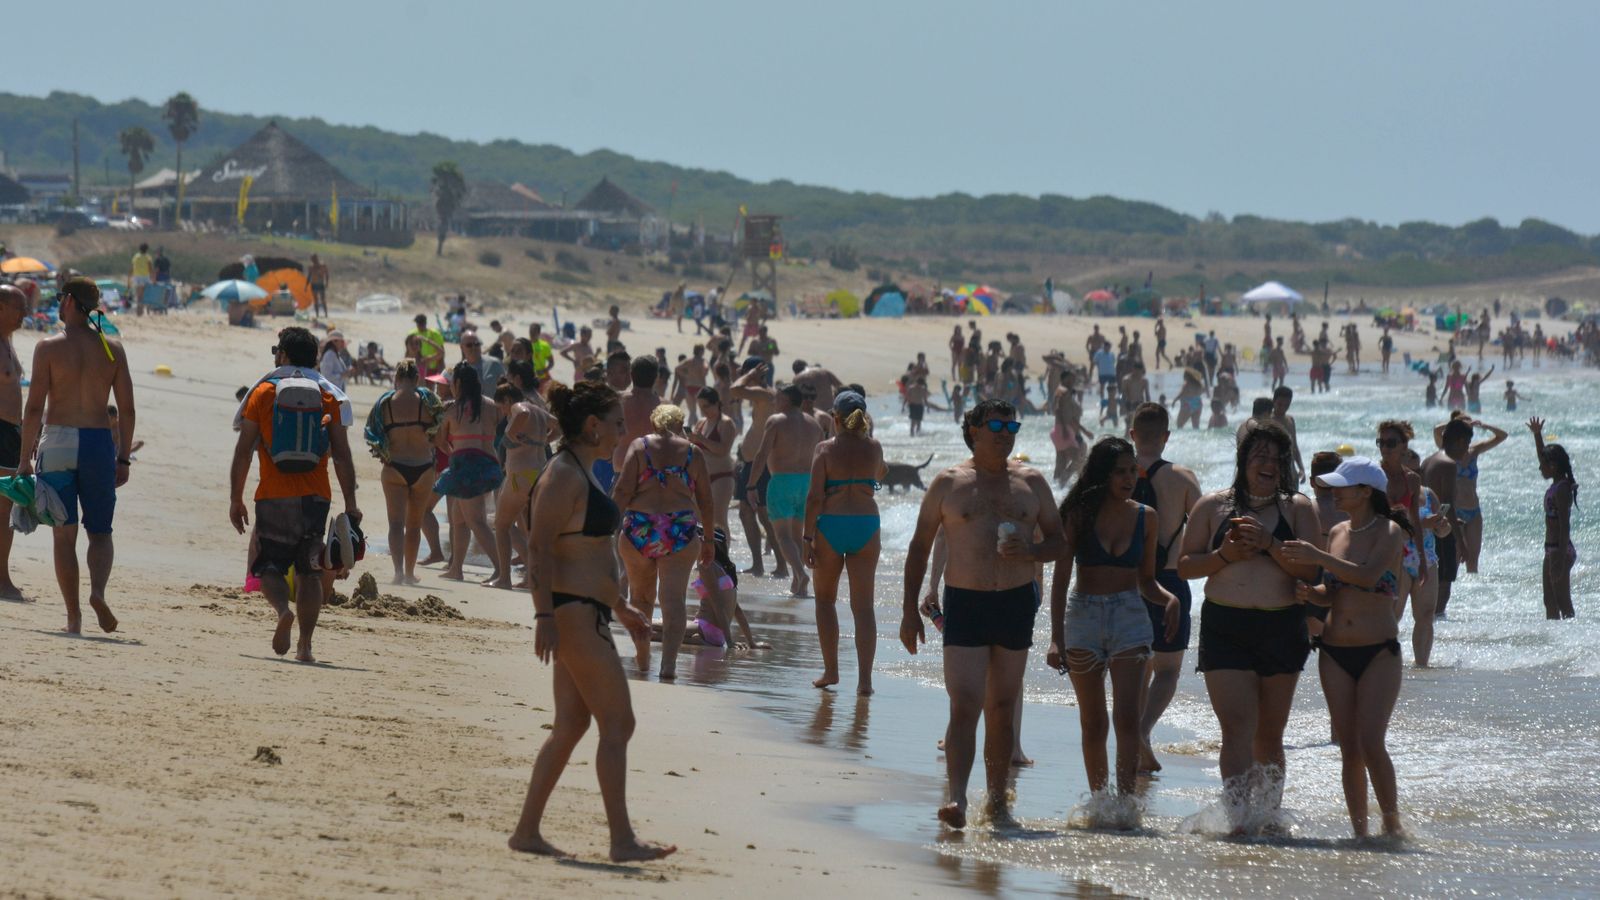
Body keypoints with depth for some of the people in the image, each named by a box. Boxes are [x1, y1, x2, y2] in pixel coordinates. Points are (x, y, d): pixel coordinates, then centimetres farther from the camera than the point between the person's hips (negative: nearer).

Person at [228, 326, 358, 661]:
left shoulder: (263, 392, 1)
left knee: (268, 566, 7)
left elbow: (243, 451, -1)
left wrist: (235, 499, 5)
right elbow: (342, 456, 1)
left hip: (273, 497, -2)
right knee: (309, 572, 10)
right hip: (316, 496, 2)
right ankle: (305, 644, 3)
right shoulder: (328, 396, 6)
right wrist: (350, 504, 3)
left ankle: (283, 609, -24)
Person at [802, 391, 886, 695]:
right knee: (863, 604, 3)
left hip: (830, 525, -2)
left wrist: (808, 536, -6)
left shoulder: (825, 449, -5)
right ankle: (864, 678, -5)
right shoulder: (873, 449, 3)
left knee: (825, 598, 17)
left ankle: (831, 670, 14)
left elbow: (815, 496, -10)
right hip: (866, 524, 2)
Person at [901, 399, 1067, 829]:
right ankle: (956, 799, -22)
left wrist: (1029, 551, -11)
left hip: (1016, 603, 3)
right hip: (964, 603, -3)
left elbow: (1059, 540, 12)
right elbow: (920, 546, 7)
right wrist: (910, 609, 3)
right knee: (964, 707, -14)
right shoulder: (948, 483, 3)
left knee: (1002, 708, 10)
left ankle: (997, 799, 19)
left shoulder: (1030, 482, 9)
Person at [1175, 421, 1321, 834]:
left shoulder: (1297, 509, 7)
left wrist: (1269, 544, -16)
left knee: (1269, 735, 10)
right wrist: (1225, 555, -10)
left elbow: (1310, 569, -4)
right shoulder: (1213, 506, 7)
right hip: (1224, 628, -1)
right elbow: (1185, 565, 7)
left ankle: (1269, 814, 24)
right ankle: (1240, 819, -20)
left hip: (1282, 628, 1)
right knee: (1237, 728, -14)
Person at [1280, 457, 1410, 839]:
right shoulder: (1337, 532, 11)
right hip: (1335, 651, 5)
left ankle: (1392, 824, -3)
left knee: (1371, 743, -15)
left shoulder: (1389, 532, -7)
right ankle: (1359, 830, 9)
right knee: (1349, 750, 4)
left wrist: (1318, 557, -24)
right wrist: (1310, 593, -6)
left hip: (1379, 653, -5)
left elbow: (1368, 576, -23)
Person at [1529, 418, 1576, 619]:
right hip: (1552, 550, 10)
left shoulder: (1562, 489, -17)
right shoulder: (1556, 485, 9)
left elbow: (1565, 526, -22)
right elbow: (1542, 455, 27)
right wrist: (1537, 435, 25)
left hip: (1560, 550, -10)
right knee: (1550, 602, 13)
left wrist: (1560, 559, -25)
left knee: (1563, 603, -7)